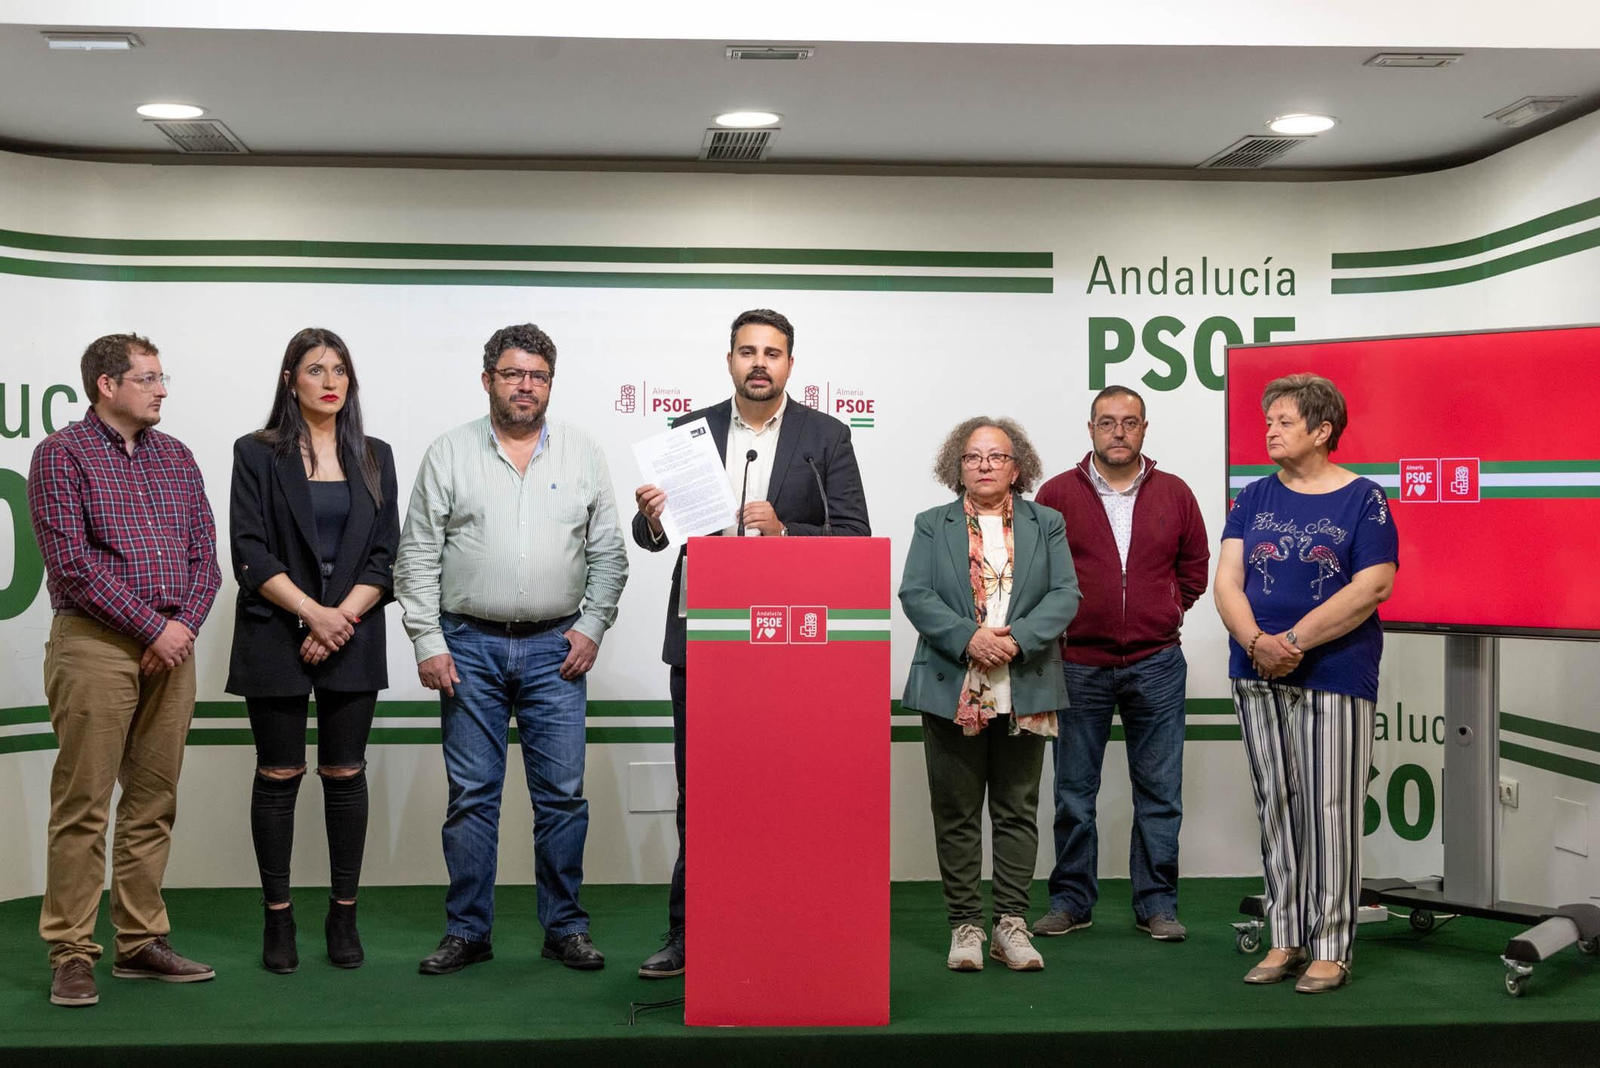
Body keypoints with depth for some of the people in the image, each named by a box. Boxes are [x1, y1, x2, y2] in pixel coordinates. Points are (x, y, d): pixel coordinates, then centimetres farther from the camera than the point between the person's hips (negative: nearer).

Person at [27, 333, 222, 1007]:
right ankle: (71, 954, 3)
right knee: (82, 805, -4)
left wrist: (185, 624, -5)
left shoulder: (176, 457, 15)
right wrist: (151, 627, -12)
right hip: (94, 644, -6)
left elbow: (204, 551, 12)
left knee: (154, 803, 9)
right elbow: (71, 561, -11)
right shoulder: (62, 454, -2)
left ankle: (141, 943, 17)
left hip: (172, 646, 6)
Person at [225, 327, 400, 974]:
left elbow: (384, 555, 5)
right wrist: (312, 614, -14)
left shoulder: (374, 458, 11)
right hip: (276, 640, -2)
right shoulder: (257, 454, 3)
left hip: (353, 639, 2)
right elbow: (250, 552, -5)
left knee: (345, 774, 4)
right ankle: (278, 917, 11)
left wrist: (343, 617, -9)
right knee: (279, 775, 3)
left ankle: (344, 916, 12)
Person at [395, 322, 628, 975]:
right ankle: (467, 931, 13)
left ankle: (564, 928, 14)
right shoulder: (448, 455, 3)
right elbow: (417, 558, 2)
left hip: (556, 646, 1)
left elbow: (609, 555, 9)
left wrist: (591, 627, -2)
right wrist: (428, 641, -5)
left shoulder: (583, 455, 7)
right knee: (471, 795, 3)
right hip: (470, 646, -1)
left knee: (562, 794, 3)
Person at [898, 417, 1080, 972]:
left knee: (1017, 810, 5)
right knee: (956, 813, 3)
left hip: (1024, 691, 1)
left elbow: (1065, 594, 0)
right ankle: (965, 925, 11)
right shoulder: (932, 525, 9)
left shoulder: (1046, 525, 11)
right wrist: (967, 638, -16)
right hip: (952, 691, 0)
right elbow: (915, 594, -2)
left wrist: (1016, 638, -15)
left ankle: (1011, 923, 11)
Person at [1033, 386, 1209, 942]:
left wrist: (1168, 613, 7)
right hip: (1078, 663, -1)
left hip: (1156, 664, 1)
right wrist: (1056, 624, 0)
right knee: (1074, 792, 7)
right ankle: (1070, 901, 17)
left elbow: (1196, 566, 16)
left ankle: (1157, 903, 15)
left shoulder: (1174, 494, 5)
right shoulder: (1057, 494, 0)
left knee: (1159, 792, 5)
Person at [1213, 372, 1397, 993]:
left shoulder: (1362, 499, -3)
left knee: (1330, 808, -2)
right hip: (1257, 676, 5)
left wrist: (1295, 640, -17)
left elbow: (1373, 586, -13)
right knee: (1276, 807, 8)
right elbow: (1227, 580, 3)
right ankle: (1285, 940, 17)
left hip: (1336, 675, -4)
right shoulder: (1255, 498, 10)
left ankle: (1331, 949, 5)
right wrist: (1255, 642, -15)